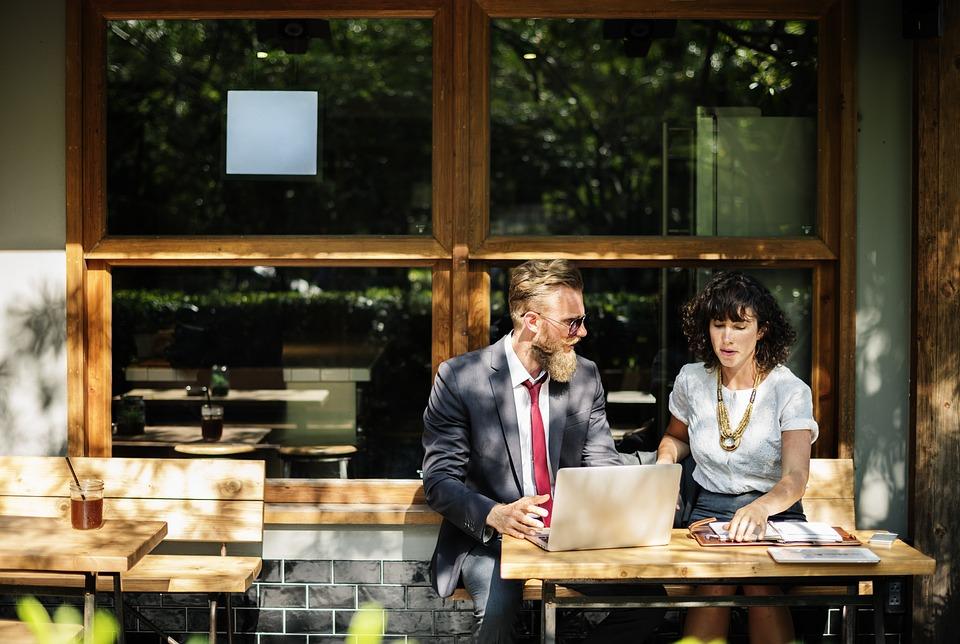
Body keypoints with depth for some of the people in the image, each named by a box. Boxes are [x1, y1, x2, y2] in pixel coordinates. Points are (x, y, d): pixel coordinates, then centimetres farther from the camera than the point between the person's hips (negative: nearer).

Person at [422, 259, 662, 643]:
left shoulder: (585, 377, 5)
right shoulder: (459, 378, -8)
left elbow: (603, 464, 9)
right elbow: (439, 481, -10)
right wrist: (495, 515, -29)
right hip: (488, 540, -4)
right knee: (498, 604, -35)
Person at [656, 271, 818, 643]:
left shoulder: (790, 391, -7)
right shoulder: (691, 381, 3)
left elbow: (795, 478, -20)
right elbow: (676, 437, 25)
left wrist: (760, 509, -42)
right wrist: (665, 460, 1)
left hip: (775, 511, -2)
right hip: (710, 509, 2)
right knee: (714, 579, -31)